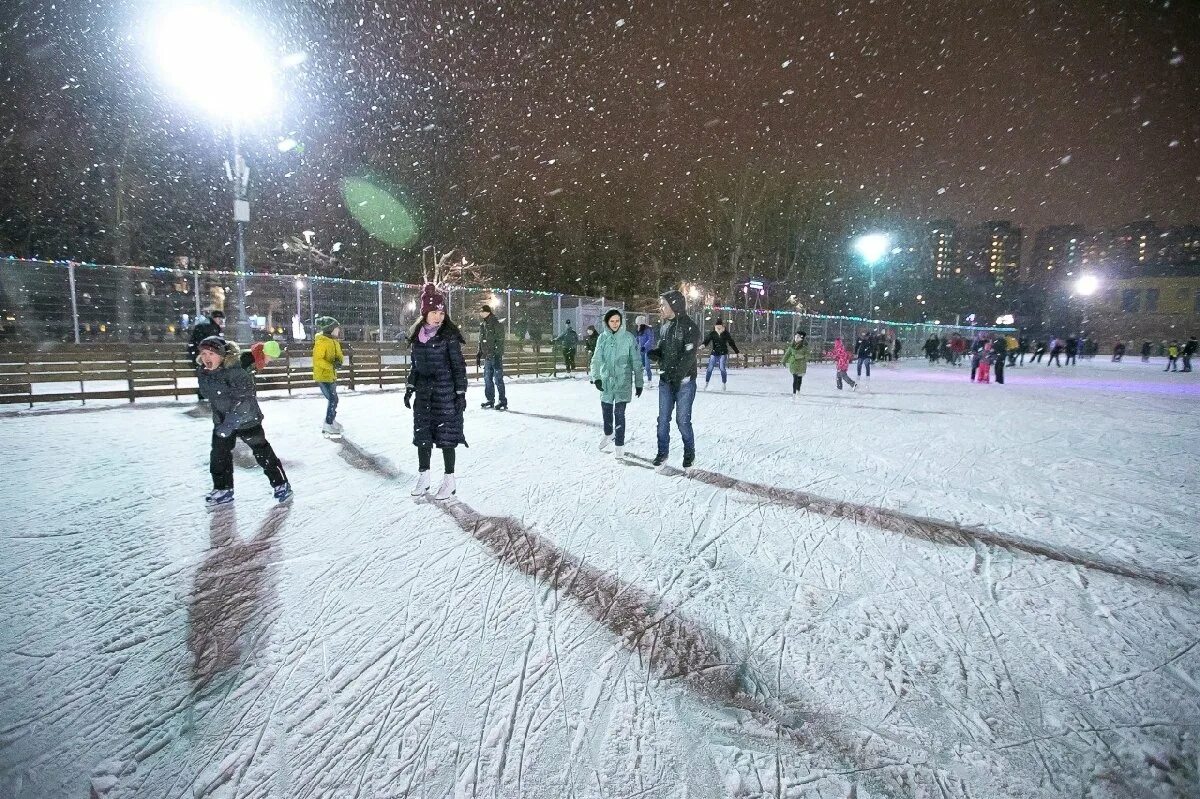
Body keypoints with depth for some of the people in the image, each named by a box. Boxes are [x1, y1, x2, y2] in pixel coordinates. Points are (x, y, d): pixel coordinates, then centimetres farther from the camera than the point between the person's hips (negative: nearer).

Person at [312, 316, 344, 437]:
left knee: (332, 399, 20)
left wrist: (339, 361, -7)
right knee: (333, 399, -13)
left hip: (331, 375, 10)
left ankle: (330, 421, 37)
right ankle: (328, 425, -7)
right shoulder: (321, 341, -19)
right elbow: (317, 359, -23)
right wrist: (331, 366, -32)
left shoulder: (334, 341, 9)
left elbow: (339, 355, 16)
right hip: (322, 376, -10)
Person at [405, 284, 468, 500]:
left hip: (445, 391, -5)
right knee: (422, 434, 10)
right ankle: (423, 476, 23)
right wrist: (409, 388, 13)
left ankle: (450, 480, 10)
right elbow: (414, 364, 14)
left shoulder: (449, 335, -9)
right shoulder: (417, 334, 6)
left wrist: (461, 393, -11)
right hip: (423, 392, 5)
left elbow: (458, 365, -8)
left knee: (445, 435, 0)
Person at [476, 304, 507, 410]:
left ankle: (503, 402, 0)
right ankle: (490, 400, 21)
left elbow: (500, 341, -14)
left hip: (495, 356, -8)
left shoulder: (496, 324, -10)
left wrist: (497, 355, -19)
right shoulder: (482, 325, 14)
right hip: (487, 357, 8)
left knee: (498, 379, -6)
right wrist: (479, 355, 19)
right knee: (487, 379, 11)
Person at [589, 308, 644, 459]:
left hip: (623, 381, -3)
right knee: (606, 409, 14)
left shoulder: (629, 338, -6)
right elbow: (596, 359, 1)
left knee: (619, 412, -5)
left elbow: (636, 362, -2)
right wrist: (596, 377, -12)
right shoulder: (603, 338, 1)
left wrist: (639, 383, -1)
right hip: (606, 380, 3)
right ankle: (608, 434, 41)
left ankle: (620, 444, 8)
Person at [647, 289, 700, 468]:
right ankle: (662, 451, 22)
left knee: (682, 420, 0)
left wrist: (677, 376, -25)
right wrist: (653, 353, -3)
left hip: (684, 381, -6)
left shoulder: (689, 327, -12)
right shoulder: (664, 327, 11)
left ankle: (689, 452, 18)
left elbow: (688, 356, -18)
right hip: (665, 380, 6)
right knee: (663, 419, 9)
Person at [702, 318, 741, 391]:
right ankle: (706, 383, 7)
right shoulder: (712, 333, -3)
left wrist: (737, 352, 10)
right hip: (714, 353, 1)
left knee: (722, 368, -11)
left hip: (723, 353, -1)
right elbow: (707, 340, -12)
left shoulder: (726, 333, -2)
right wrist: (703, 345, -36)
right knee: (710, 368, -4)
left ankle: (724, 384, 4)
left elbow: (731, 343, 6)